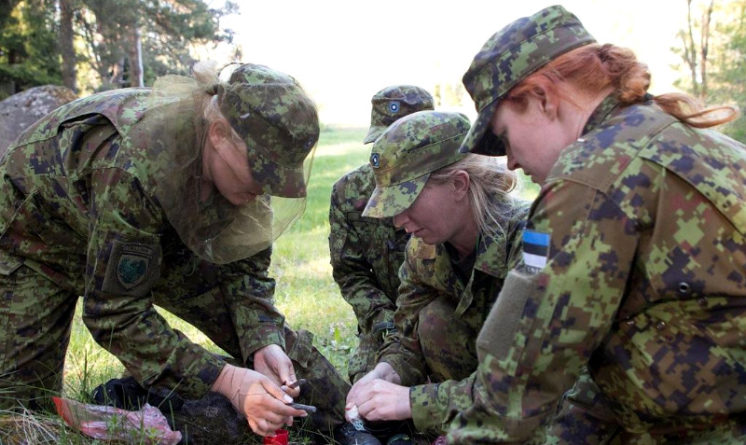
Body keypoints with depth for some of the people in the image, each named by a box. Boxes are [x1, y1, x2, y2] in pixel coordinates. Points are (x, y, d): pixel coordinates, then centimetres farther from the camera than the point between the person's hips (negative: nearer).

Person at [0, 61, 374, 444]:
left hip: (157, 232, 4)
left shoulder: (245, 153, -25)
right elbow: (114, 314, -36)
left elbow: (245, 264, -14)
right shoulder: (135, 164, -44)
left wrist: (263, 343, -31)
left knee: (267, 333, -6)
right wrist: (226, 380, -41)